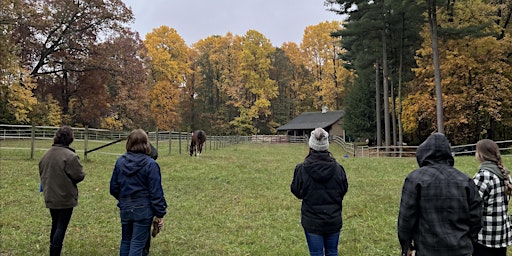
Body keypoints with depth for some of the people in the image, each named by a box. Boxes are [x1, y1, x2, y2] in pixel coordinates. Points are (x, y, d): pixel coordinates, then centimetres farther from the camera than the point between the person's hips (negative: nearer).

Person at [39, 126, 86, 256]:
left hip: (50, 197, 7)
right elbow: (79, 176, -18)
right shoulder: (70, 156, -21)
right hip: (65, 198, -7)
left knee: (55, 225, 22)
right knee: (61, 227, 2)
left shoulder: (46, 154, 1)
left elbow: (41, 173, 12)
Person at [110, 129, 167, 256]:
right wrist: (160, 214, -8)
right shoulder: (150, 164, -15)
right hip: (143, 210, -5)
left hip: (125, 209, 5)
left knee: (125, 241, 21)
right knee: (137, 244, 3)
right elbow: (156, 192, -15)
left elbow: (113, 188, 7)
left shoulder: (120, 161, 0)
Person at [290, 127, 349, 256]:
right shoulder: (337, 168, -10)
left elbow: (296, 191, -2)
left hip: (311, 221, -2)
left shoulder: (302, 169, -15)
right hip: (334, 220, 2)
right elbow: (344, 189, 5)